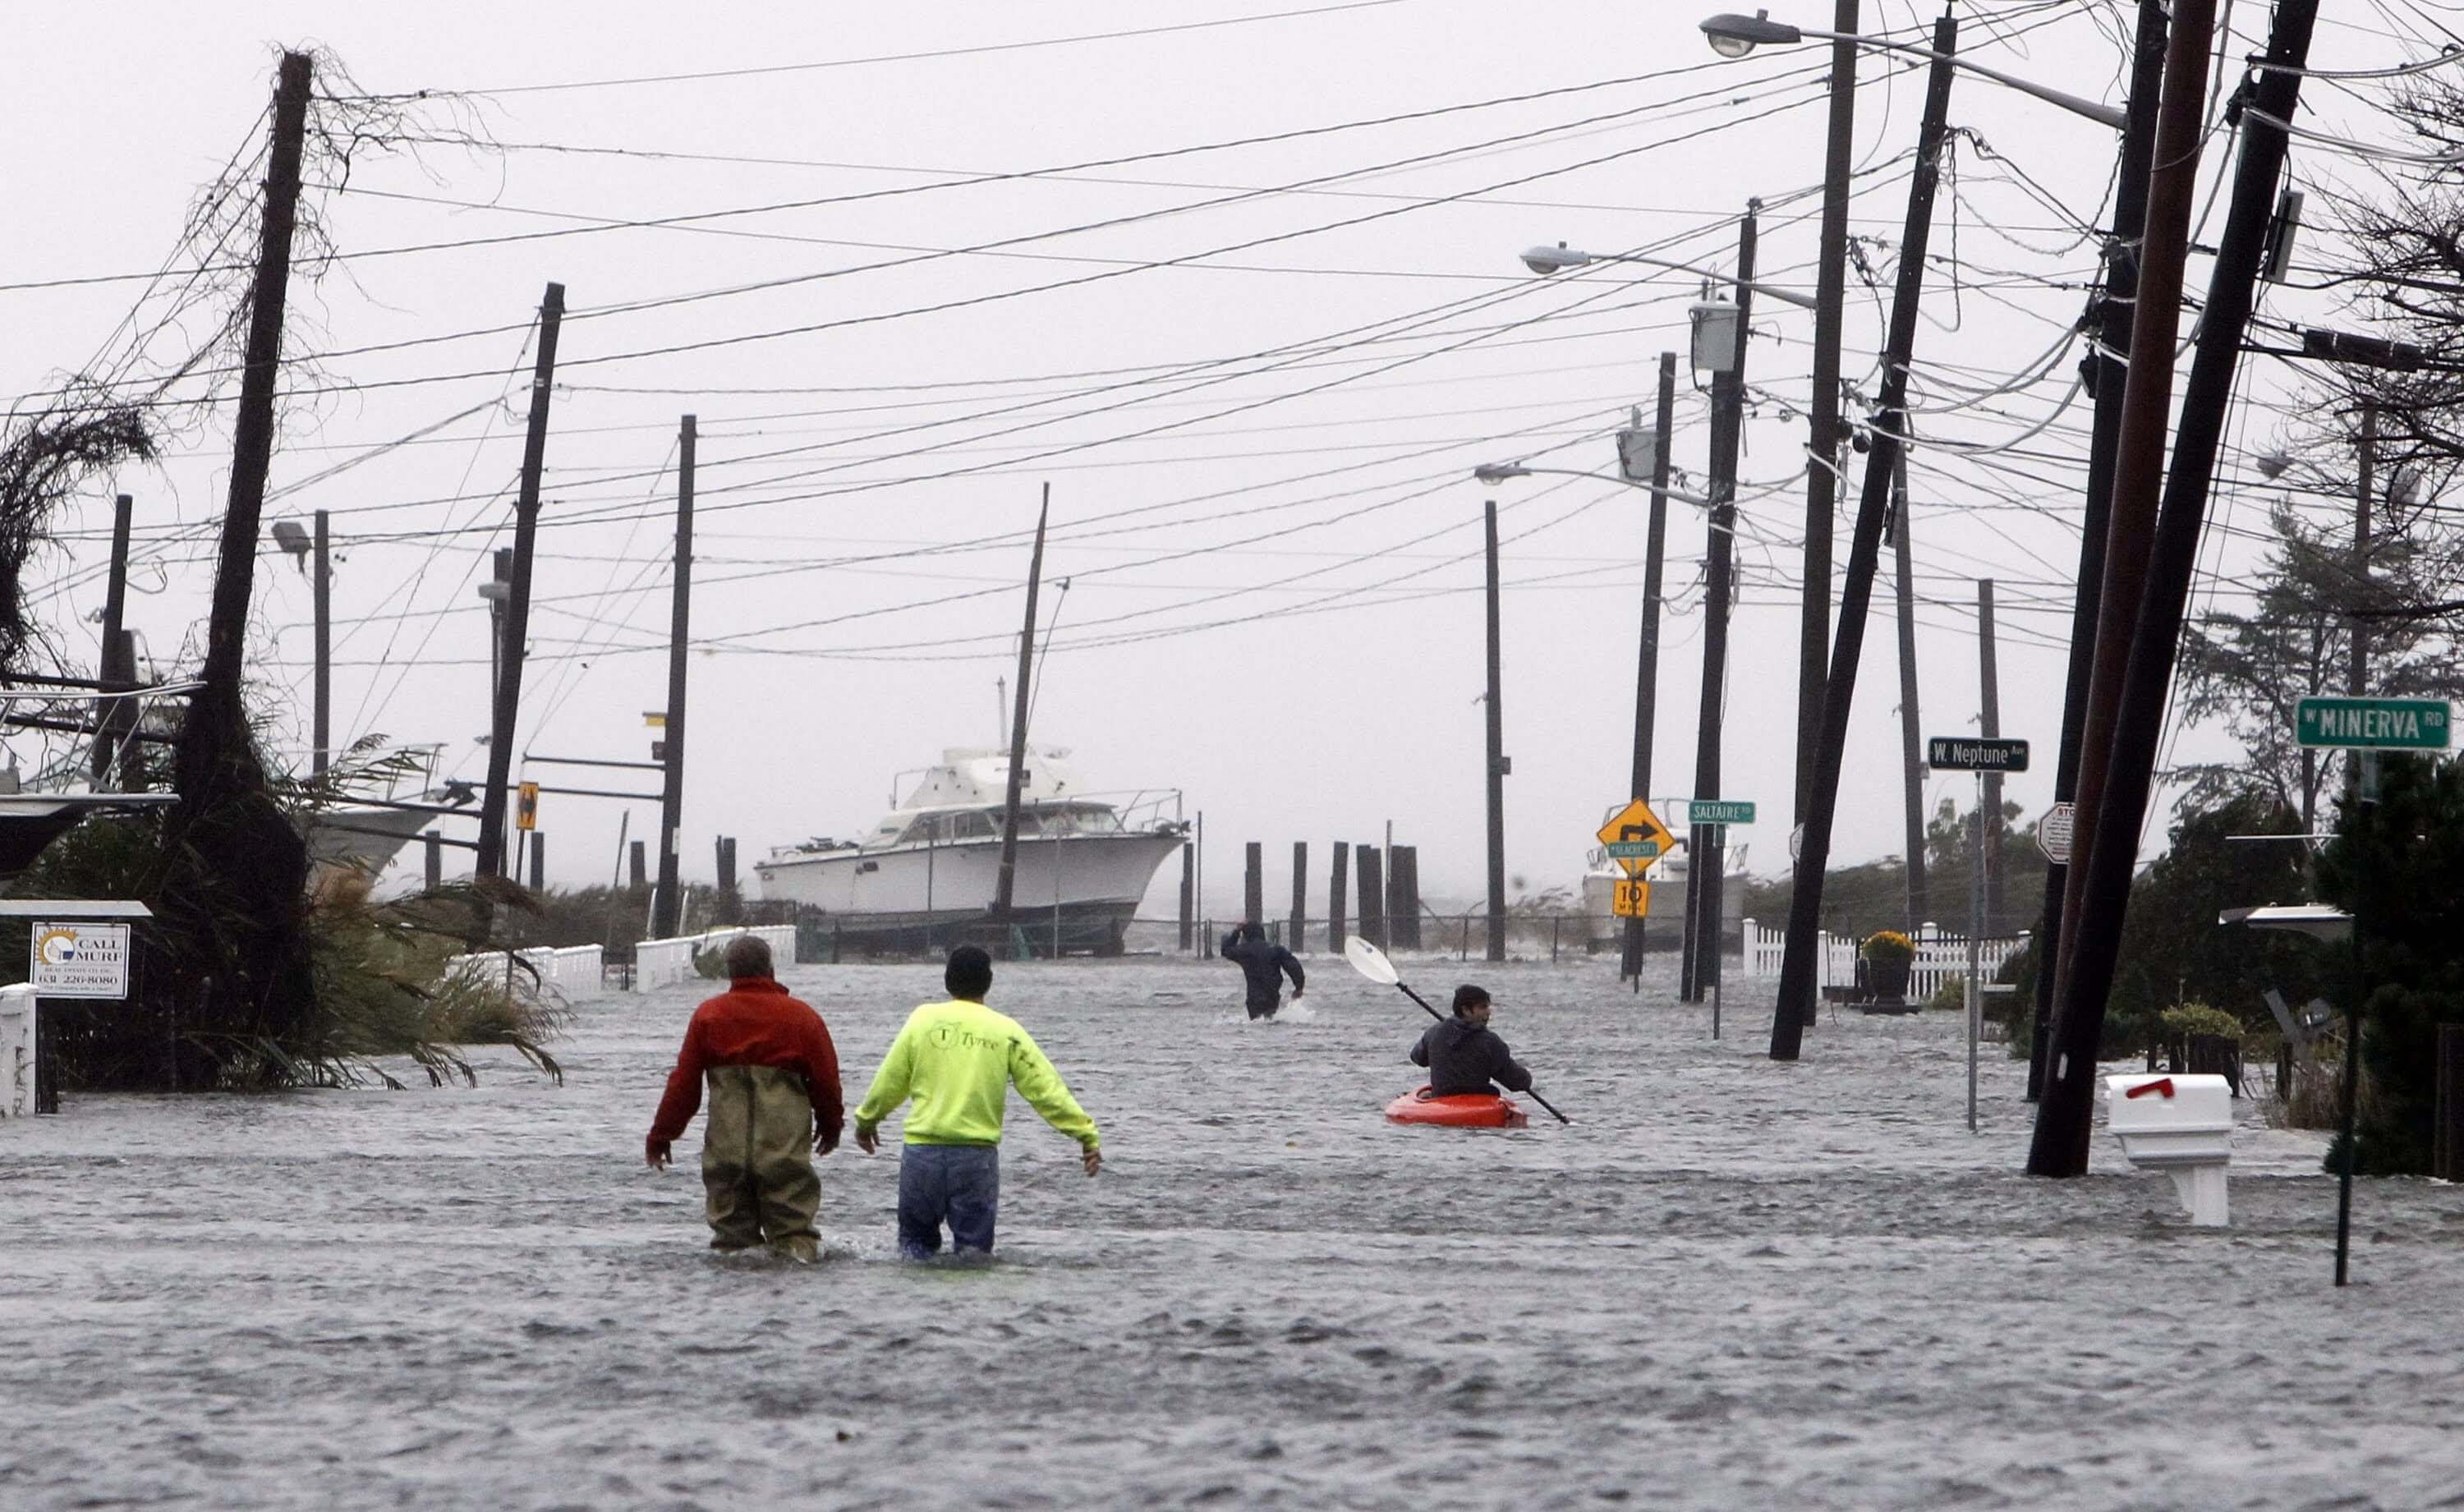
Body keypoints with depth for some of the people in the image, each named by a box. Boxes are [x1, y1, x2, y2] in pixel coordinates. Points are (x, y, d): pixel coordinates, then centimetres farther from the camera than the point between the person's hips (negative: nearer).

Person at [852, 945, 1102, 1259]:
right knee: (973, 1244, 7)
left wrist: (866, 1121, 26)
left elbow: (890, 1082, 9)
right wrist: (1087, 1134, 3)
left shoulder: (924, 1019, 3)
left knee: (916, 1238, 14)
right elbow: (1045, 1088, -1)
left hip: (923, 1150, 0)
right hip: (978, 1156, 0)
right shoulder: (1005, 1031, 2)